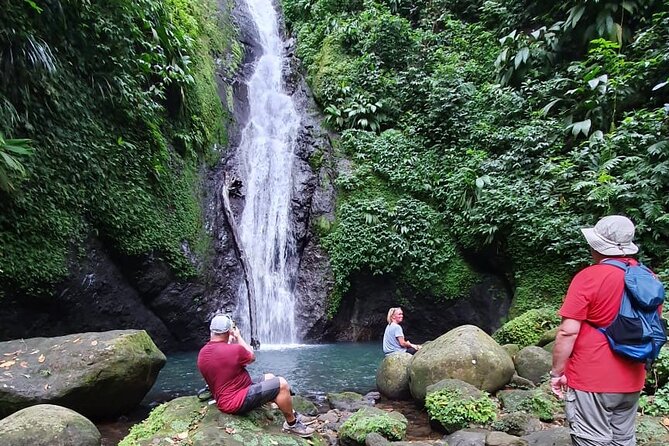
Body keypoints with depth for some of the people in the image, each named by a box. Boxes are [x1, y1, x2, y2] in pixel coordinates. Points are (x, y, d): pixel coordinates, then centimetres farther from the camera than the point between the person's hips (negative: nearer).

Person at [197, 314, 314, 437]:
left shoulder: (202, 354, 1)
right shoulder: (234, 349, -23)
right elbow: (252, 357, 0)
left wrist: (230, 342, 18)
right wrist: (238, 336, 8)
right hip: (238, 401, -9)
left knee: (269, 377, 20)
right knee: (281, 384, -11)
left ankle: (290, 413, 26)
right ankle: (292, 423, 5)